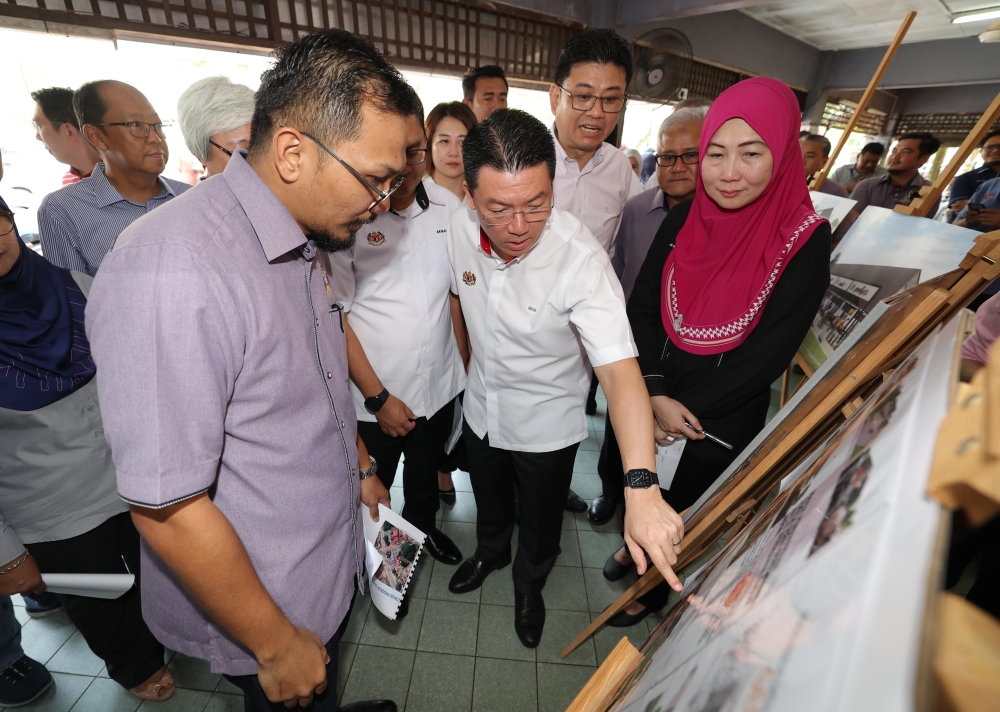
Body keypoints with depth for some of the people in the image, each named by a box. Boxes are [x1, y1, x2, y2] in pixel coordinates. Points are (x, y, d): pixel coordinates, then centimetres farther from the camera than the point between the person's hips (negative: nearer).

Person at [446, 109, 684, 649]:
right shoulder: (461, 227, -17)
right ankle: (489, 552, 65)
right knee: (489, 501, 31)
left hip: (547, 427, -3)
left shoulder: (580, 258, -33)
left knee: (540, 522, 23)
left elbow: (620, 370, -40)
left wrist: (642, 488, -50)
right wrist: (466, 368, 10)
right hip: (481, 409, 4)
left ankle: (529, 584, 57)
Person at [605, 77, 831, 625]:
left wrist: (683, 413, -15)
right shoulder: (684, 218, -8)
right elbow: (641, 307, -8)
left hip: (721, 423, -3)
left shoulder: (804, 240, -17)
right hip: (647, 400, 3)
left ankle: (654, 587, 50)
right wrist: (656, 396, -18)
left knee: (681, 510, 19)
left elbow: (767, 356, -18)